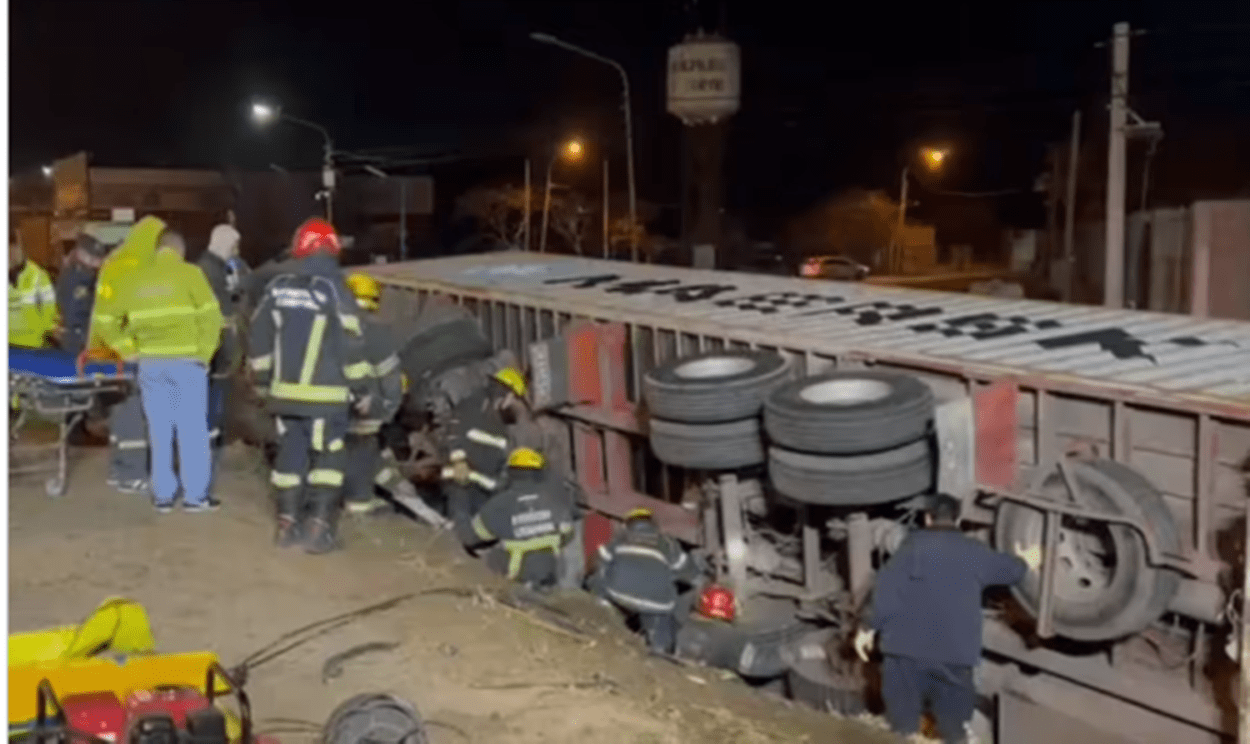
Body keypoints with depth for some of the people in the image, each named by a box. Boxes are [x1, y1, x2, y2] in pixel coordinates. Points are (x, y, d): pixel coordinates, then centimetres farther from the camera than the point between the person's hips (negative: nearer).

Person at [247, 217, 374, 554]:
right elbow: (351, 344, -12)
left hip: (285, 391, 5)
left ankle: (287, 523, 19)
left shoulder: (277, 288, 5)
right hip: (325, 394, -5)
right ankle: (318, 528, -1)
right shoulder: (333, 289, -11)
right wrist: (362, 388, -3)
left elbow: (259, 339, 11)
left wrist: (263, 380, 22)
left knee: (290, 454, 15)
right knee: (327, 458, 2)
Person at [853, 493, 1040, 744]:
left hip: (906, 645, -1)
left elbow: (886, 589, -5)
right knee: (953, 722, 17)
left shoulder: (912, 544, 1)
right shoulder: (974, 552, 10)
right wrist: (1026, 563, 51)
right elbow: (1009, 569, 29)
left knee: (903, 719, 12)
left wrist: (867, 627, 0)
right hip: (954, 650, 1)